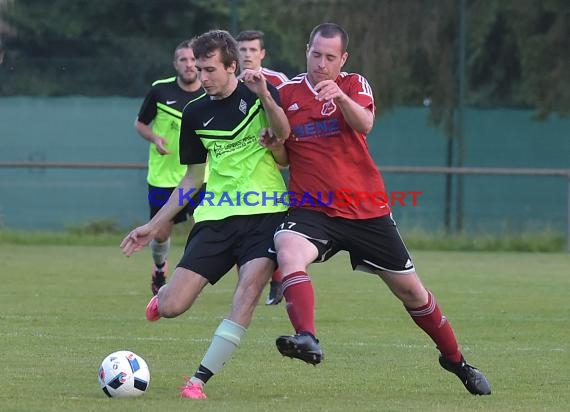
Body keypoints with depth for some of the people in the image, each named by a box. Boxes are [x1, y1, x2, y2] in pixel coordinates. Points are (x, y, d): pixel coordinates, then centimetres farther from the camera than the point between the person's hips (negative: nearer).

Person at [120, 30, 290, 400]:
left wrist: (265, 98, -34)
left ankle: (200, 379, -19)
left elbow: (285, 135, -18)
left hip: (265, 213, -3)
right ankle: (164, 294, 33)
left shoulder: (259, 93, 0)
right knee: (171, 307, -6)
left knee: (250, 288, -24)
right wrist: (154, 225, 16)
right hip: (216, 217, 3)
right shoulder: (195, 114, 9)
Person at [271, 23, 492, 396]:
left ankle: (455, 360, 29)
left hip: (366, 210, 0)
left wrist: (341, 97, -41)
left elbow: (365, 124, -22)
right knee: (288, 251, -34)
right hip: (312, 208, 0)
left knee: (410, 290, 9)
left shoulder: (354, 85, 1)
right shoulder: (287, 93, 4)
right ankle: (307, 339, -49)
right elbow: (282, 156, 10)